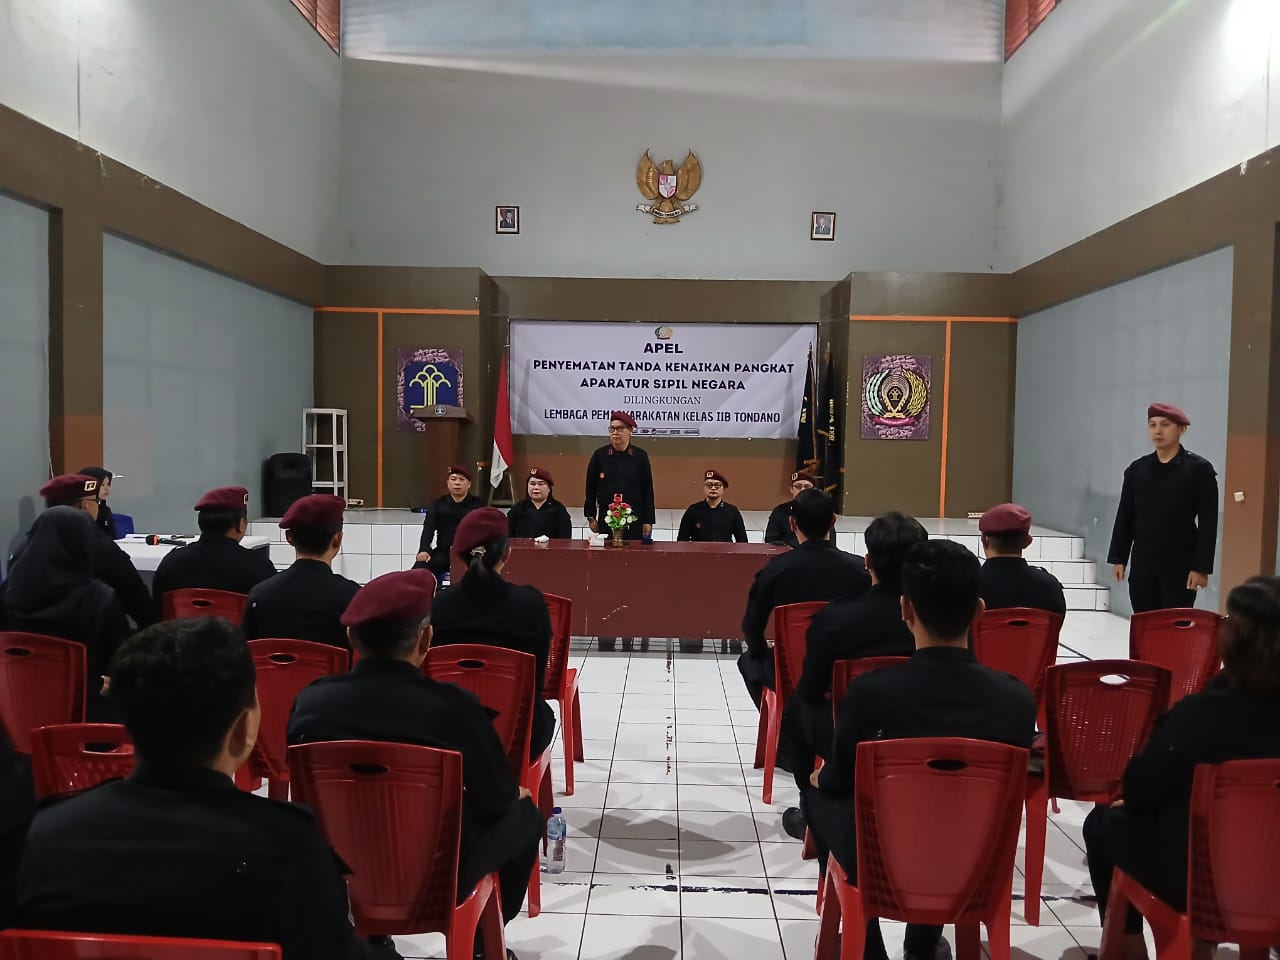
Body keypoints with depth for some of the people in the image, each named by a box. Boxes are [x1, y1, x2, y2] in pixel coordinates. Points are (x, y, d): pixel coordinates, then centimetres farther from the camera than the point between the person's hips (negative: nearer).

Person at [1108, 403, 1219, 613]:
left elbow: (1208, 522, -6)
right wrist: (1118, 558, 5)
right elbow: (1124, 517, 10)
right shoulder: (1136, 469, 7)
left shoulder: (1200, 469, -3)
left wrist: (1201, 566, -11)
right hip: (1142, 564, 3)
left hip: (1180, 565, -3)